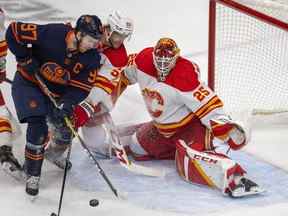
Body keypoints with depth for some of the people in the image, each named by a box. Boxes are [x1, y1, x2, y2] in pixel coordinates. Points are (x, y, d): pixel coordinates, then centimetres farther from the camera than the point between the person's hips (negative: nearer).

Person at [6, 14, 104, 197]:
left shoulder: (92, 57, -16)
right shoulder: (51, 33, -30)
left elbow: (82, 86, -14)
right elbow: (14, 31, -23)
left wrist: (67, 104, -29)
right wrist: (26, 59, -21)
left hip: (57, 92, 5)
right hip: (29, 83, -4)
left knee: (66, 131, 4)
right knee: (38, 127, -21)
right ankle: (32, 174, -3)